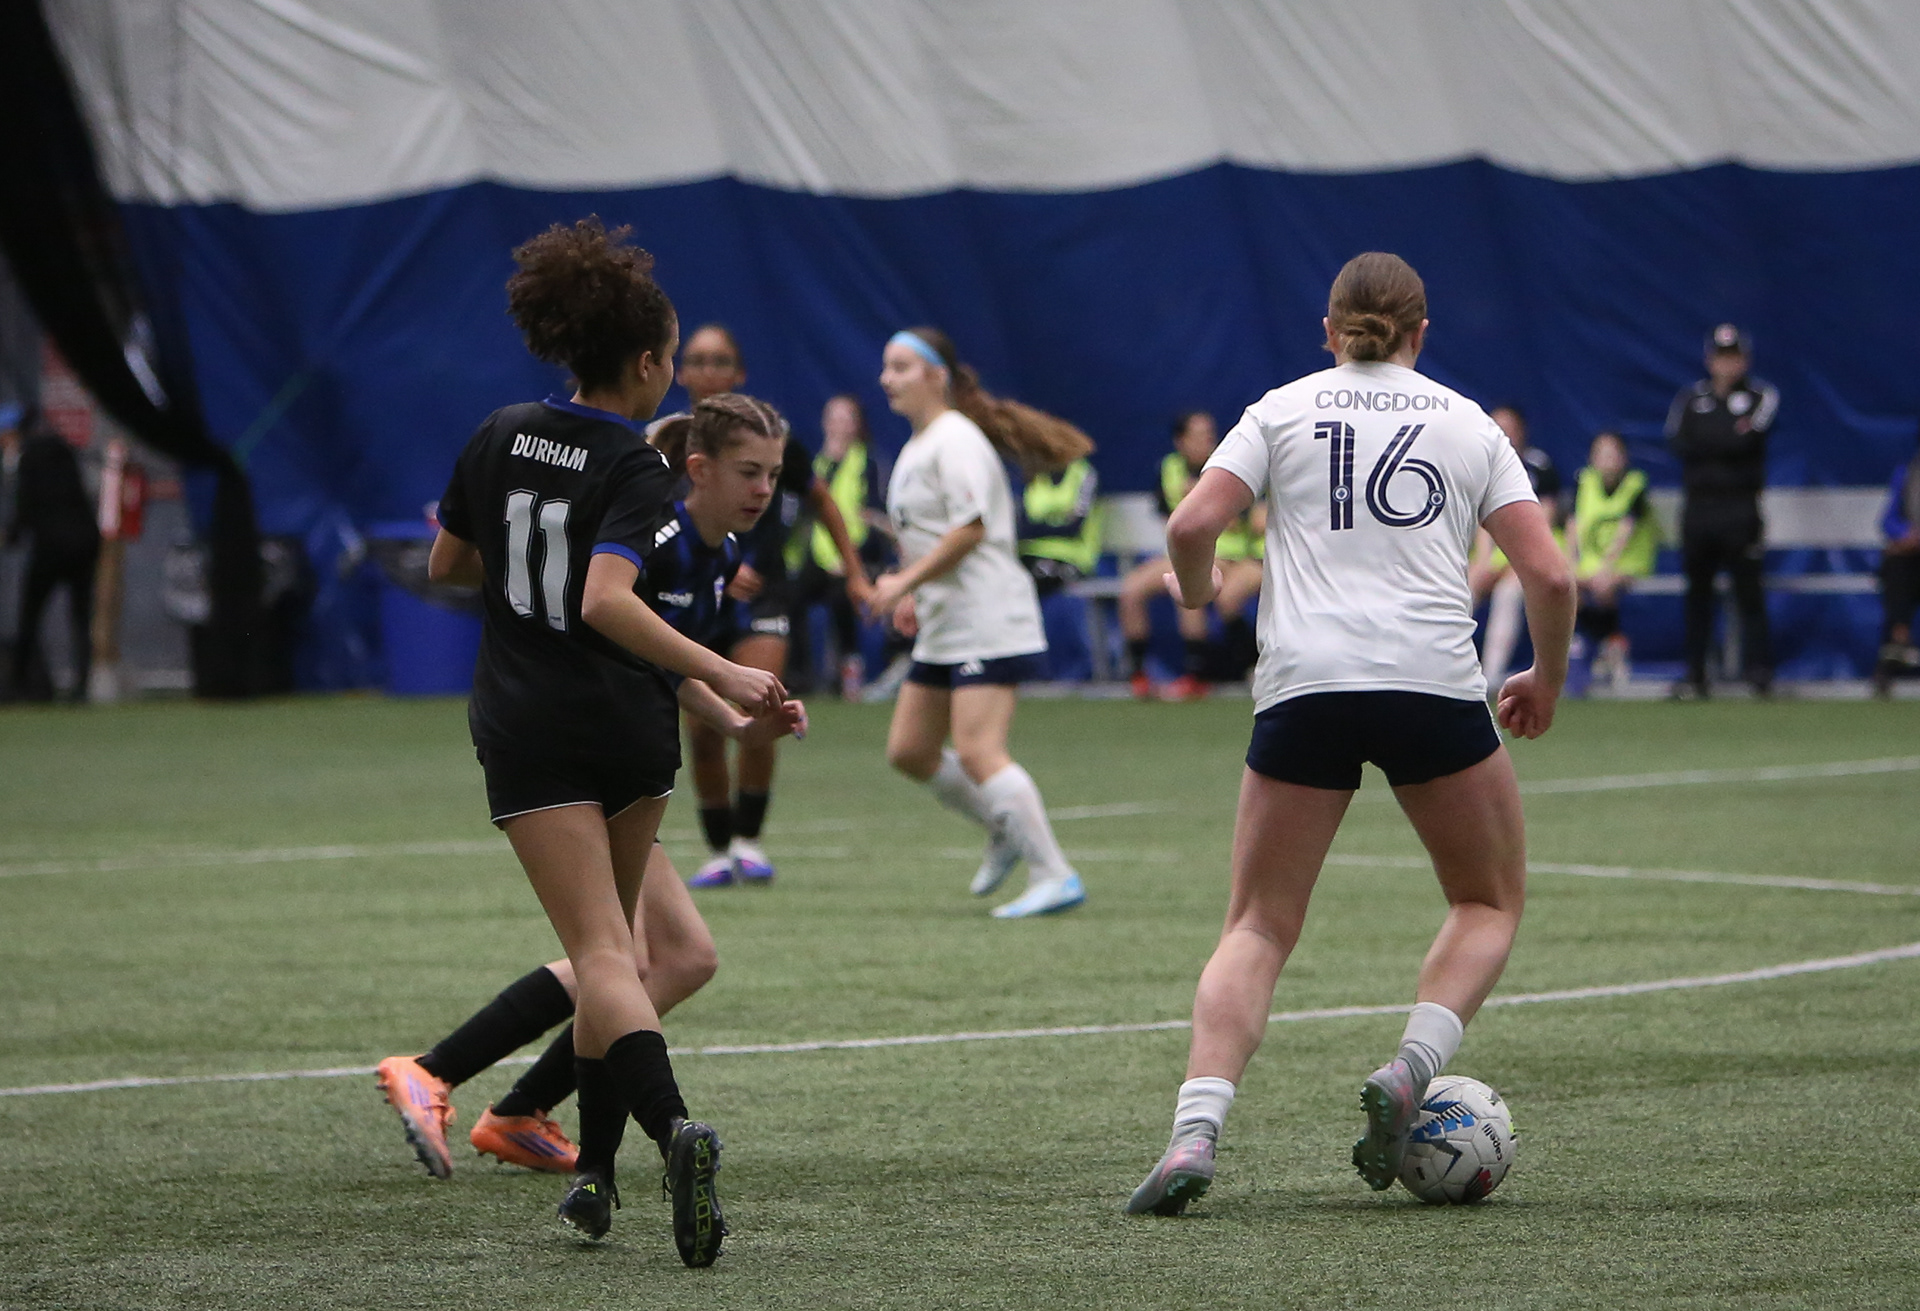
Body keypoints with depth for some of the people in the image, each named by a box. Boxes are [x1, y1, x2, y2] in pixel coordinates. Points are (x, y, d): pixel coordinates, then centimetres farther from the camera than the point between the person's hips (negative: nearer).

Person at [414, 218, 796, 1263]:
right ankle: (595, 1168, 20)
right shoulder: (636, 470, -10)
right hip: (630, 733, -1)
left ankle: (672, 1125, -34)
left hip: (526, 734, 1)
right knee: (612, 945, 19)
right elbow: (607, 601, -25)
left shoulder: (500, 436, 3)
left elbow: (446, 565, 14)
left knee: (600, 953, -9)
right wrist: (717, 674, -25)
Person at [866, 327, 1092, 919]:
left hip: (988, 623, -10)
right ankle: (1005, 833, 25)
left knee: (976, 752, -18)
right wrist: (914, 595, 14)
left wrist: (906, 581, -19)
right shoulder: (916, 447, 18)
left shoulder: (956, 441, -12)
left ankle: (1054, 875, -17)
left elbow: (971, 527, -21)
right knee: (909, 750, 10)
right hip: (943, 627, 10)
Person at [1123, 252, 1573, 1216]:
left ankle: (1196, 1131, -13)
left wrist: (1196, 591, 21)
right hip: (1433, 683, -1)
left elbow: (1191, 528, -1)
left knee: (1258, 929, 7)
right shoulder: (1470, 425, 14)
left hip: (1302, 685, 1)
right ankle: (1410, 1072, -5)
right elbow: (1549, 575, 6)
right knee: (1490, 901, 20)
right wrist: (1546, 679, 22)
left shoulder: (1282, 411, 13)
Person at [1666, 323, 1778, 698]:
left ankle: (1759, 668, -5)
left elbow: (1748, 439, -11)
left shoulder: (1762, 397, 5)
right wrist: (1727, 441, -8)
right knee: (1698, 590, 4)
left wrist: (1703, 442, -2)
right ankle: (1695, 675, 8)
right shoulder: (1691, 399, 15)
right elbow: (1676, 442, 0)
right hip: (1698, 505, 3)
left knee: (1748, 589, -7)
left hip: (1741, 507, -3)